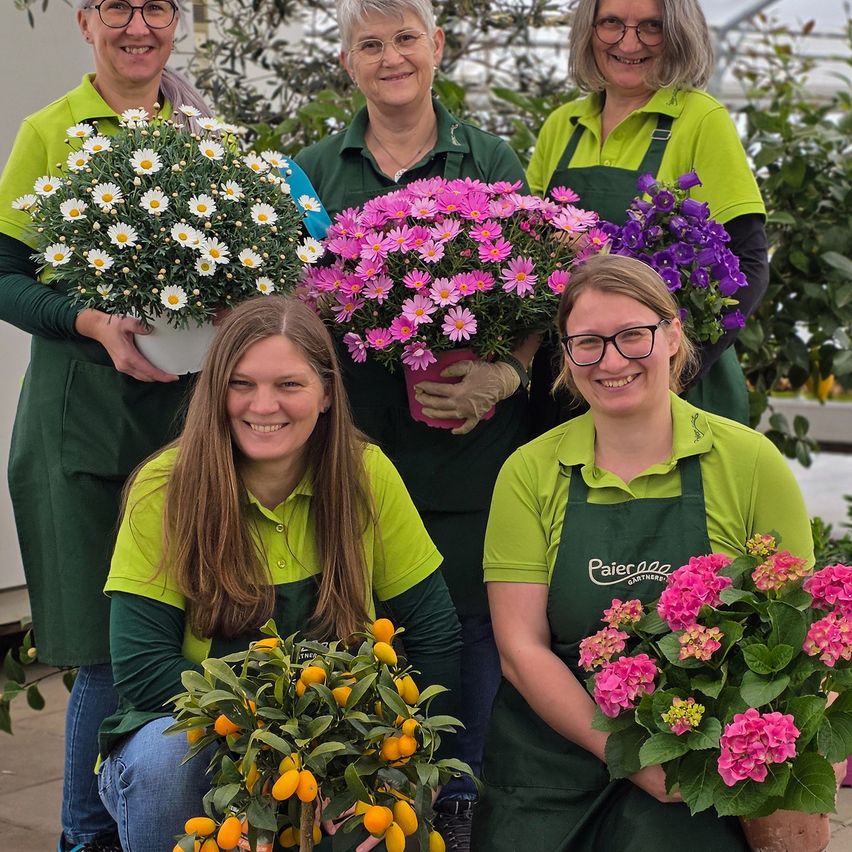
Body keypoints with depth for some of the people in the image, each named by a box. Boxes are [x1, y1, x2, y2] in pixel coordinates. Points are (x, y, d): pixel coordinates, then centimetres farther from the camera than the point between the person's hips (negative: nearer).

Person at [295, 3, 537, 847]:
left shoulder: (492, 163, 6)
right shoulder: (315, 170, 11)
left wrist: (502, 375, -14)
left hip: (469, 441, -1)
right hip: (355, 437, 1)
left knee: (470, 612, 2)